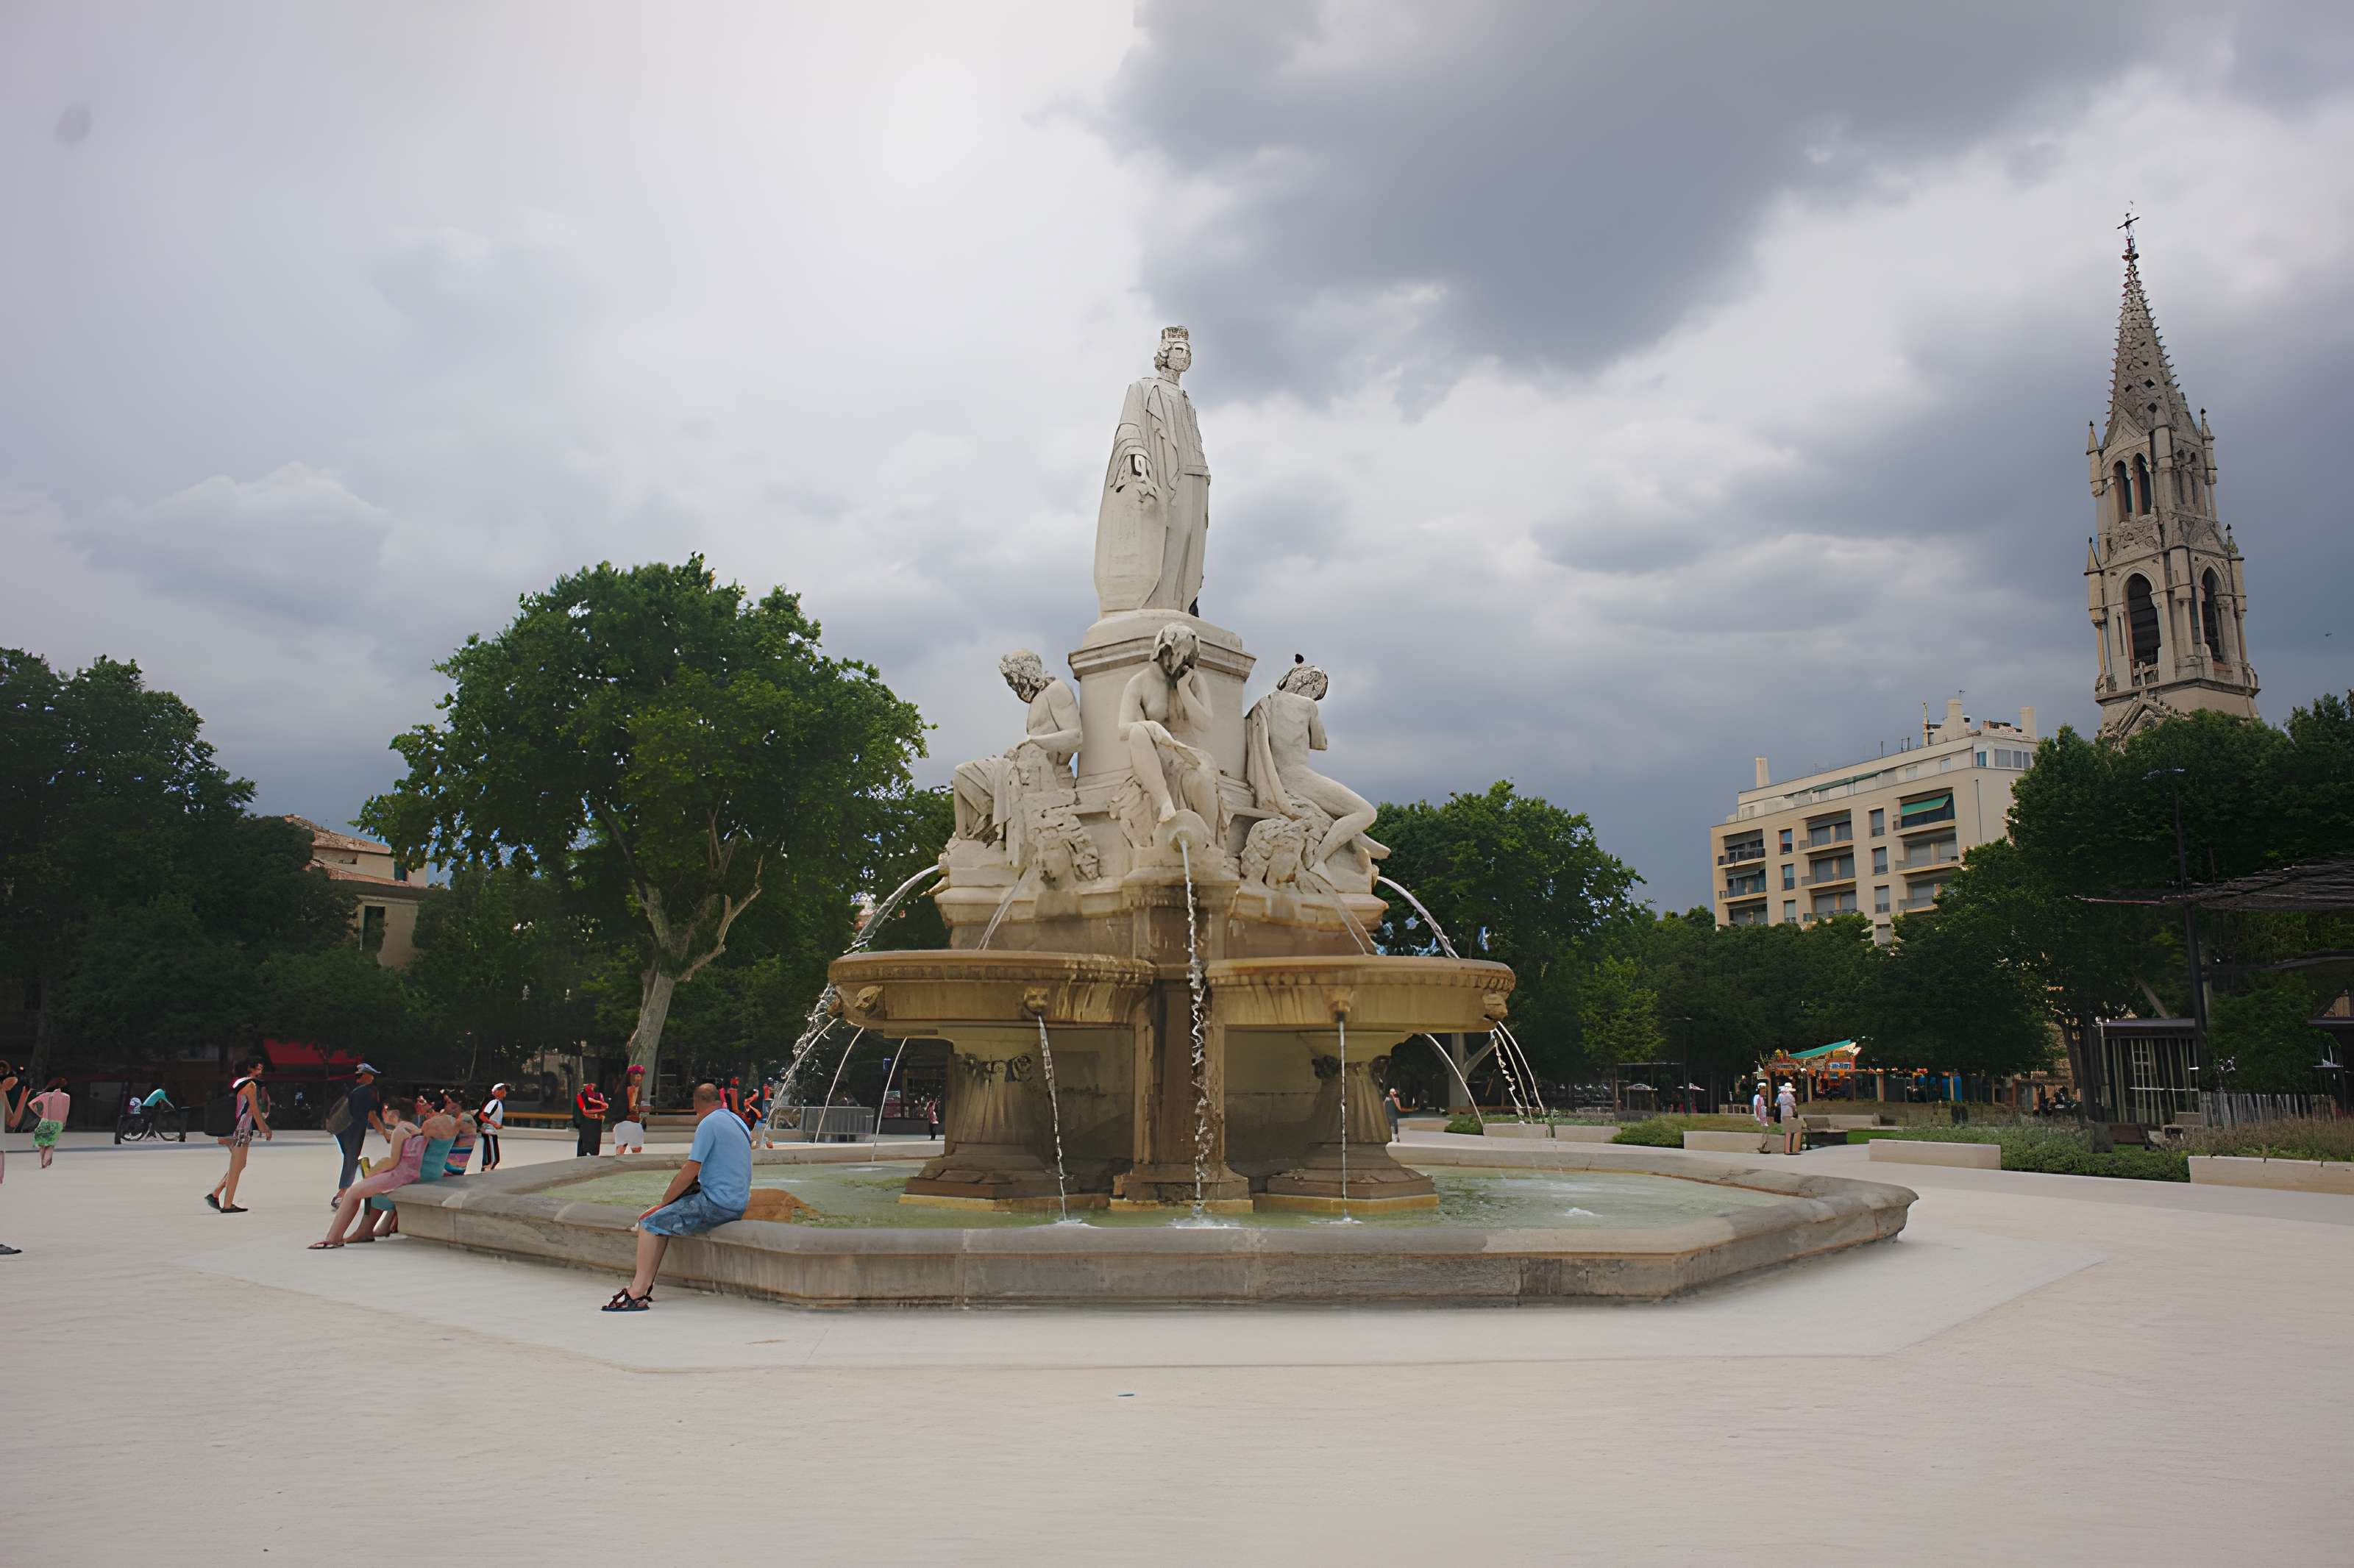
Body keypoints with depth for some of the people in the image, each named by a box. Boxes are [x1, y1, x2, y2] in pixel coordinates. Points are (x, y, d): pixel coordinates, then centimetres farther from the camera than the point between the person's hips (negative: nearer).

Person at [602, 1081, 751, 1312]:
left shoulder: (708, 1124, -10)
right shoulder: (738, 1121, 17)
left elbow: (690, 1172, -13)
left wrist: (663, 1202, -2)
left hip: (717, 1204, -9)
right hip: (737, 1203, 9)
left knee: (650, 1222, -6)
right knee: (664, 1219, 19)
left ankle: (637, 1294, -8)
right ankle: (644, 1285, 14)